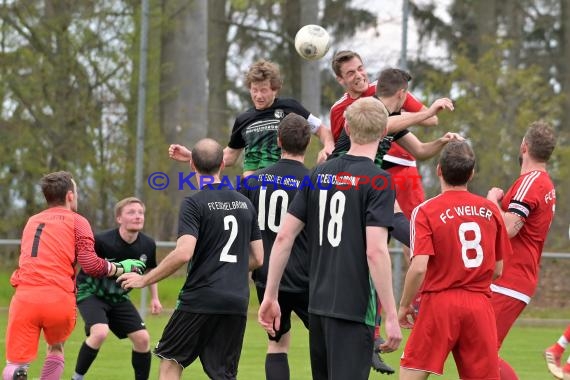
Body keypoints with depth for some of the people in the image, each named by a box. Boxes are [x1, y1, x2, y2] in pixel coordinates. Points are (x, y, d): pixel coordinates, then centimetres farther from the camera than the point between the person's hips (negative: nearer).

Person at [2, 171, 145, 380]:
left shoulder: (32, 222, 24)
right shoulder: (77, 221, 10)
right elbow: (90, 264, 0)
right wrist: (122, 268, 15)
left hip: (25, 298, 1)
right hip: (60, 299, -1)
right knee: (56, 349, 26)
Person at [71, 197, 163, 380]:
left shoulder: (148, 245, -11)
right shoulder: (102, 241, -28)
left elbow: (151, 270, 11)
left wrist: (154, 298, 10)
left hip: (118, 297, 6)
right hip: (90, 293, -6)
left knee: (142, 338, -3)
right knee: (100, 332, -29)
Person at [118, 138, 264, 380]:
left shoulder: (194, 203, -7)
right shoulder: (245, 204, 11)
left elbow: (183, 253, -19)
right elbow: (258, 258, 14)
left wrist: (145, 280, -9)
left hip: (200, 299, -5)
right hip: (237, 303, 5)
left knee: (170, 359, 13)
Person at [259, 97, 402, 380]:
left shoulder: (319, 175, 8)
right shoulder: (377, 181, -9)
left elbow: (284, 236, 6)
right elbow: (375, 251, -17)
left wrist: (270, 296, 13)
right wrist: (391, 317, -14)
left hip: (318, 304, 6)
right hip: (354, 309, -6)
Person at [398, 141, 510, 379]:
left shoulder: (426, 211, -6)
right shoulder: (490, 210, 6)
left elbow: (419, 268, -15)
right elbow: (497, 270, 11)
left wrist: (404, 305, -1)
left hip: (439, 303, -3)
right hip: (481, 304, 3)